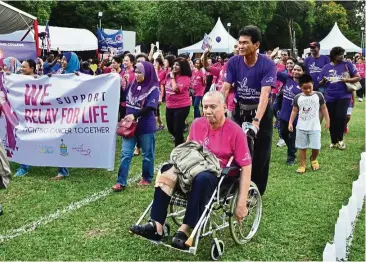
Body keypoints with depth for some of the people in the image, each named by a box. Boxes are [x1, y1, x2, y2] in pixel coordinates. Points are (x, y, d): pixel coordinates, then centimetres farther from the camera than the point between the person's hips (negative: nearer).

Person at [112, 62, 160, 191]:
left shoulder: (153, 89, -10)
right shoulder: (132, 85, 7)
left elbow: (150, 107, -21)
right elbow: (124, 100, 19)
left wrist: (134, 116, -28)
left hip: (146, 127, -5)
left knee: (147, 154, 10)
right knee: (126, 154, 2)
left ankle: (147, 178, 27)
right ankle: (121, 182, 5)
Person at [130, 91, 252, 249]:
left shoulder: (235, 132, -11)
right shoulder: (197, 124, 5)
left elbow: (246, 167, -12)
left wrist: (242, 203, -18)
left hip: (219, 176, -5)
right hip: (193, 169, 5)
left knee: (202, 179, -38)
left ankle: (185, 230, -33)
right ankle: (157, 225, -28)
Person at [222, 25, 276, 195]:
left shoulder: (267, 64, -21)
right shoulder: (234, 62, -10)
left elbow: (264, 94, -31)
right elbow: (225, 88, -14)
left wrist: (256, 120, -42)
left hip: (261, 112, -2)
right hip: (240, 111, 3)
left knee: (260, 155, 6)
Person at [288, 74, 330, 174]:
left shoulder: (318, 95, -3)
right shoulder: (298, 97, -1)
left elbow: (323, 108, 4)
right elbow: (294, 110, 5)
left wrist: (327, 120, 1)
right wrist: (290, 122, -2)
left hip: (315, 127, -1)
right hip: (301, 127, 1)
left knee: (316, 147, -1)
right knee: (302, 147, 7)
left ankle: (313, 159, 30)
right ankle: (302, 165, 17)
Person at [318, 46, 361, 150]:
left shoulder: (347, 64, -1)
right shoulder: (326, 67, 4)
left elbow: (358, 77, -3)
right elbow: (320, 83, 9)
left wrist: (347, 80, -19)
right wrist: (323, 81, -14)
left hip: (344, 96, -2)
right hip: (330, 97, 3)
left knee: (341, 116, -16)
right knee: (332, 120, 8)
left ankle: (340, 139, 6)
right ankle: (334, 141, 23)